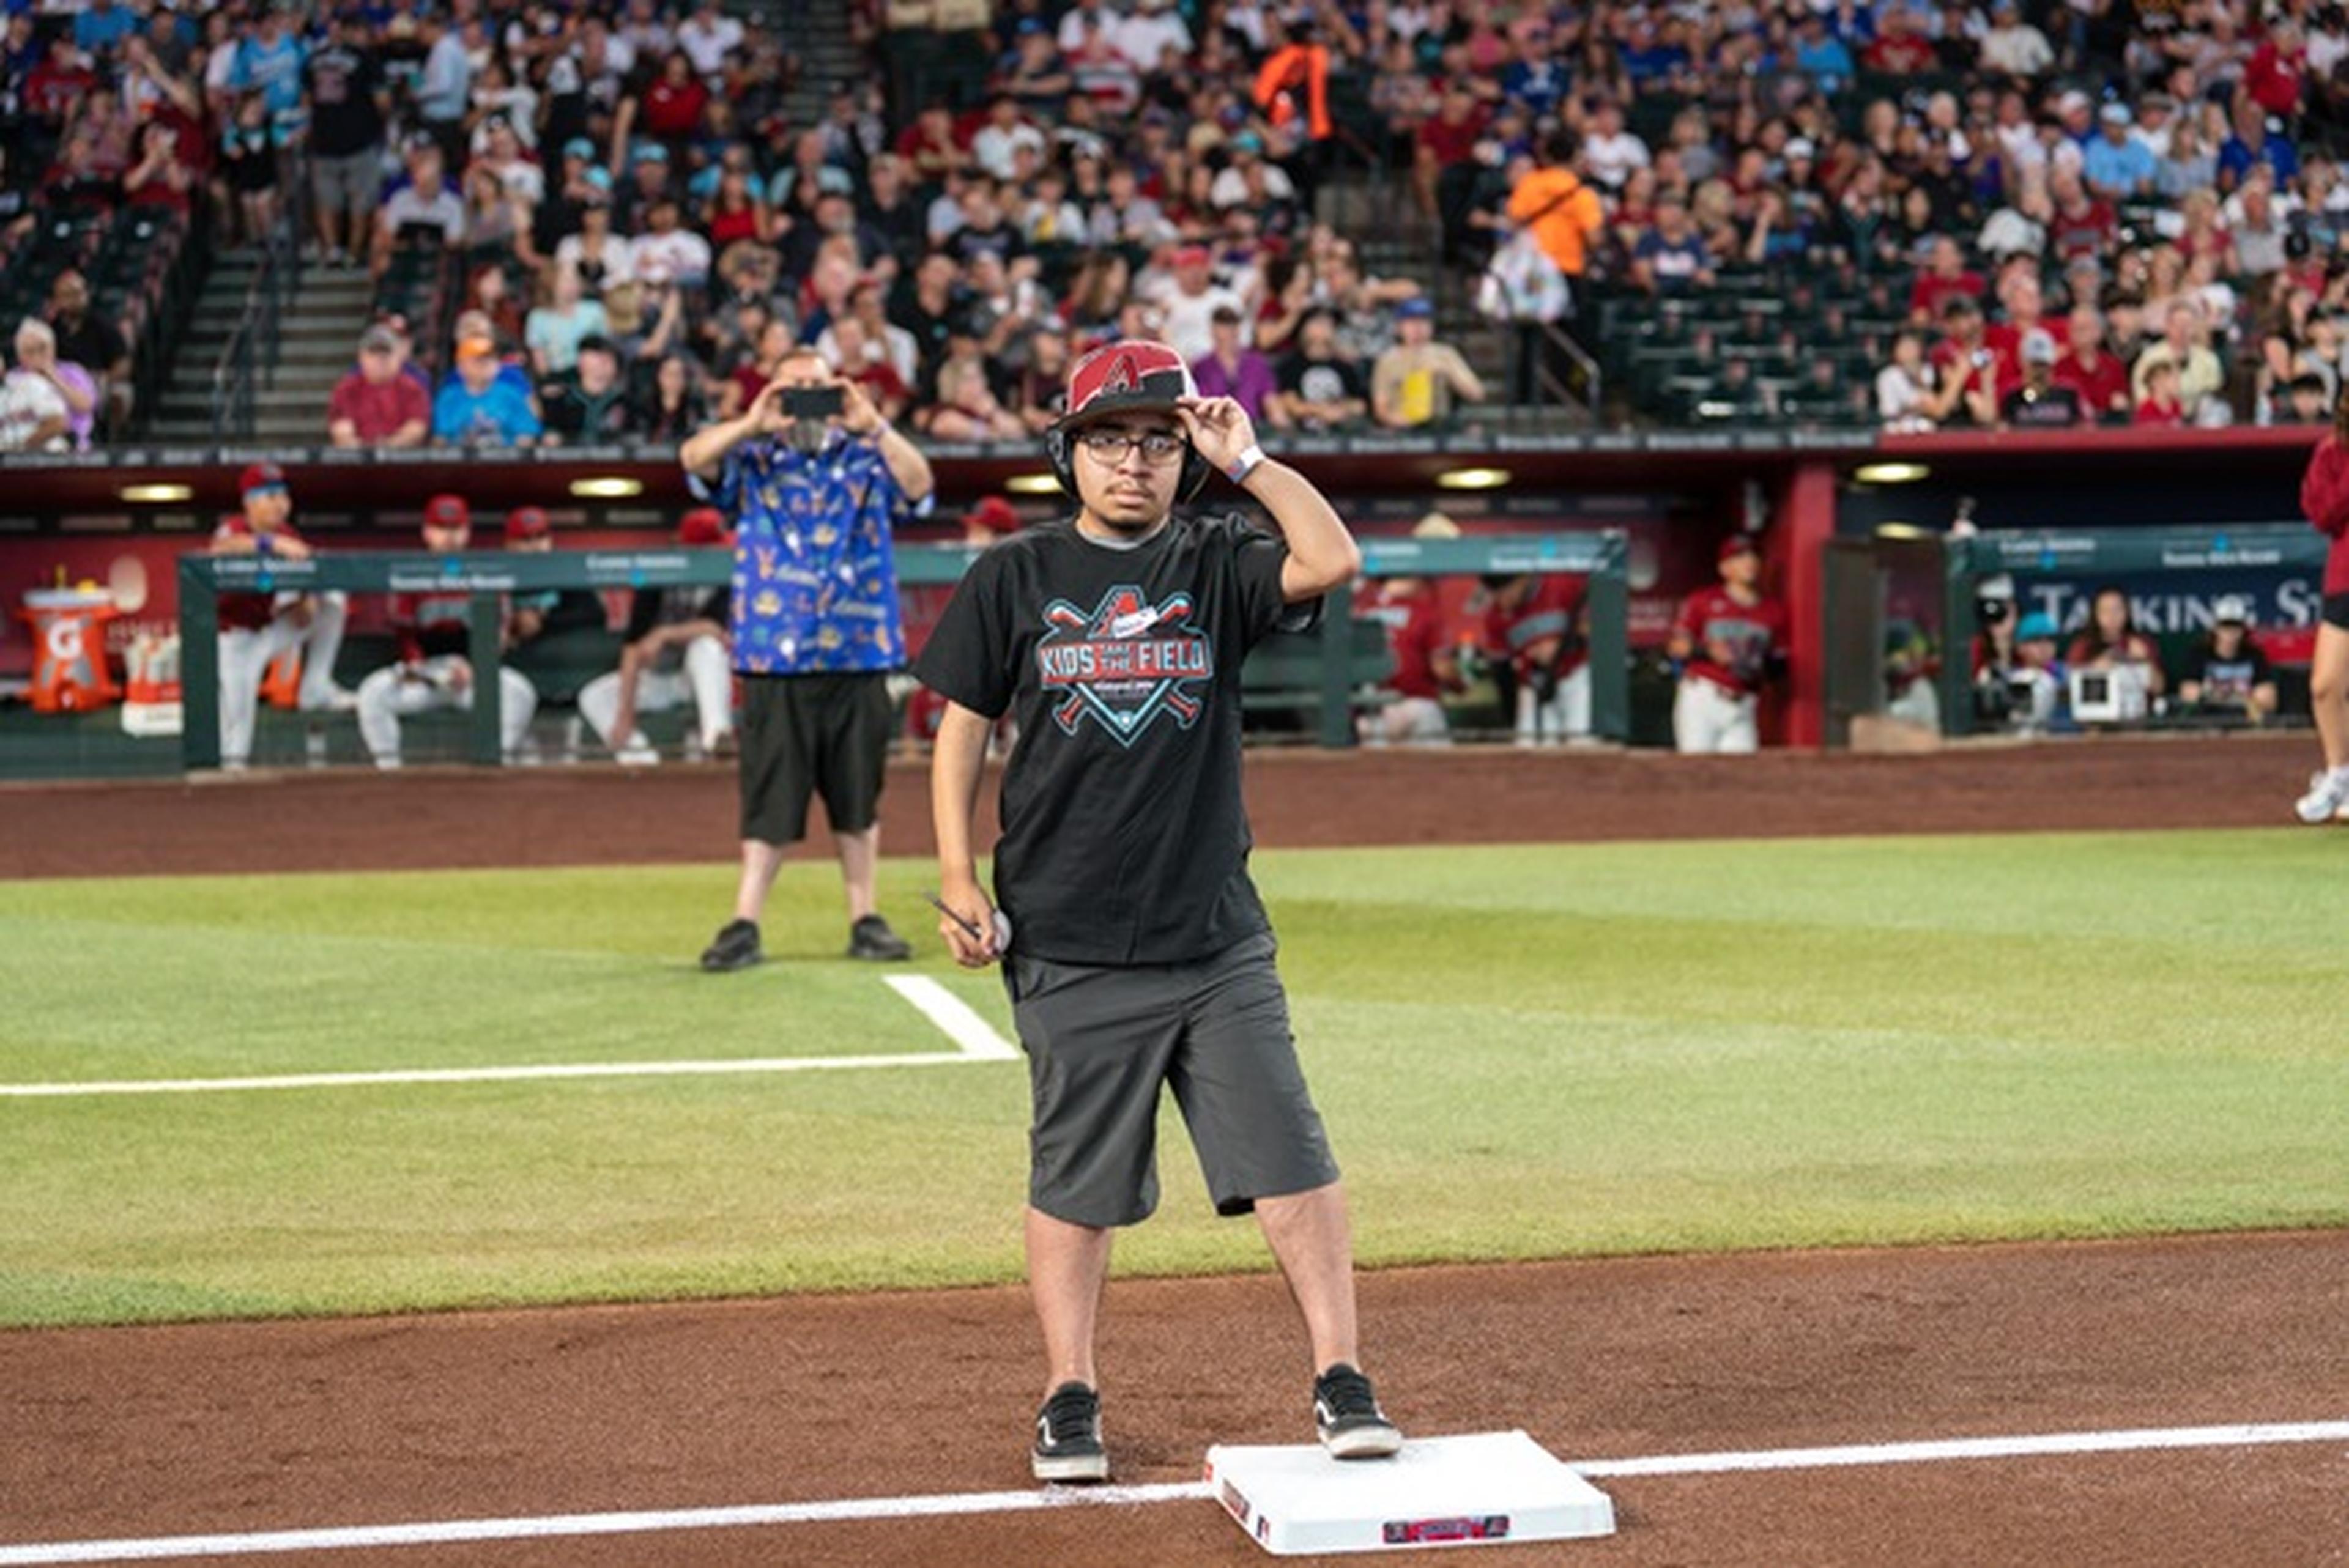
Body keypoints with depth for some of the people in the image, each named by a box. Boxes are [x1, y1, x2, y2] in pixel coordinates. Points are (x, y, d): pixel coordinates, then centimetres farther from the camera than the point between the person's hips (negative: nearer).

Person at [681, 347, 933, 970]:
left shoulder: (866, 458, 9)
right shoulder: (754, 461, 8)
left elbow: (919, 484, -9)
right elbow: (693, 457, -9)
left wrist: (874, 426, -21)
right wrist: (753, 425, -22)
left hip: (858, 654, 1)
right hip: (774, 658, -1)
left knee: (859, 799, 9)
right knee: (769, 798, -2)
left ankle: (865, 920, 17)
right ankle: (743, 925, 1)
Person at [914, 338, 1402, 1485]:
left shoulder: (1214, 568, 5)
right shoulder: (1014, 579, 4)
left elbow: (1332, 560, -14)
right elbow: (962, 731, 5)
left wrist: (1246, 460, -9)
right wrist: (960, 883, -3)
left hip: (1218, 941, 1)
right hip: (1069, 950, -1)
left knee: (1293, 1163, -3)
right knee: (1076, 1182, 7)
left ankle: (1340, 1383, 2)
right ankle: (1069, 1402, 17)